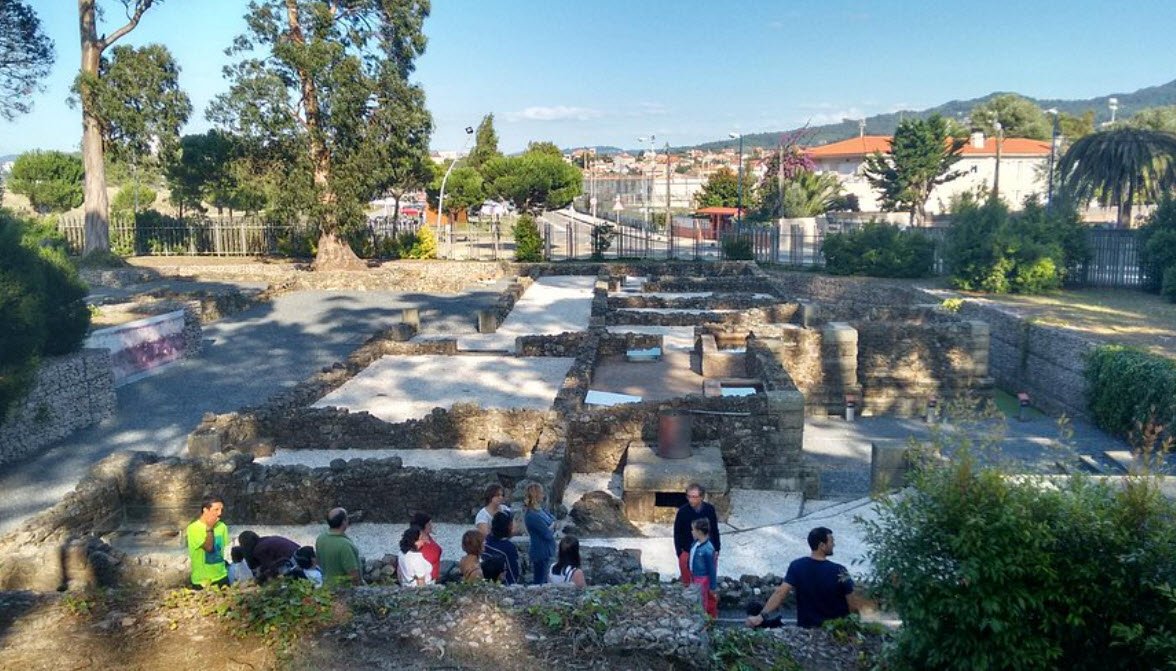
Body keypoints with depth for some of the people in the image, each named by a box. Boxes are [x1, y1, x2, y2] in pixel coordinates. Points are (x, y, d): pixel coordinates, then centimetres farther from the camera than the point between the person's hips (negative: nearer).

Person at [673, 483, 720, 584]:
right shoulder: (682, 511, -14)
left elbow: (715, 531, 2)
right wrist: (679, 552, -7)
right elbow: (677, 534, -5)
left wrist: (716, 549, 2)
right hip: (688, 552, -1)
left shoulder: (710, 509, -9)